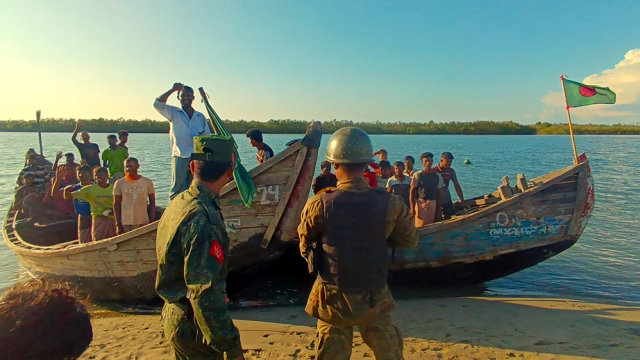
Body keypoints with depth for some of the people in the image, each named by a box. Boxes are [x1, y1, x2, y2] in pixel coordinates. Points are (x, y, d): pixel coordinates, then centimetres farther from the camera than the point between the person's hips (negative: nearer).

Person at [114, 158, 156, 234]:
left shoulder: (147, 182, 4)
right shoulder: (119, 183, 3)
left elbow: (152, 203, 6)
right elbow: (116, 205, 4)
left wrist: (152, 222, 0)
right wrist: (118, 224, -2)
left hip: (144, 223, 1)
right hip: (126, 224, -1)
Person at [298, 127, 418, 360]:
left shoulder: (318, 205, -16)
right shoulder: (391, 204, -14)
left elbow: (305, 247, -2)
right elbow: (410, 241, 2)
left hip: (333, 299, 0)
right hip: (376, 298, 1)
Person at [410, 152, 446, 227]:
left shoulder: (437, 176, 7)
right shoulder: (417, 175, -2)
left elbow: (440, 193, 12)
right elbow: (412, 191, -3)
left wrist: (438, 208, 9)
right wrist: (412, 208, -9)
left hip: (432, 204, 3)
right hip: (420, 203, -3)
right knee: (419, 226, -5)